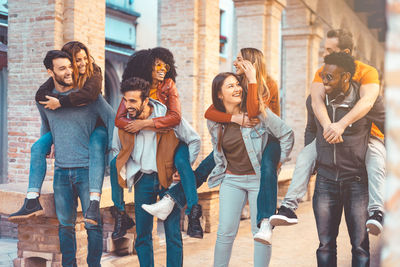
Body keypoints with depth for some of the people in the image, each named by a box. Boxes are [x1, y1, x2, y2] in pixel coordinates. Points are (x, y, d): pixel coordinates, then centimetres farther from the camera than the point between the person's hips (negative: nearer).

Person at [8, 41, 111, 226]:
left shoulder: (94, 72, -9)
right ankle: (32, 202, -20)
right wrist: (73, 100, -28)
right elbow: (40, 95, -17)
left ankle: (94, 204, -48)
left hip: (94, 125, -4)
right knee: (37, 147, -14)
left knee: (96, 147, -38)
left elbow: (90, 93, -31)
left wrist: (60, 102, -28)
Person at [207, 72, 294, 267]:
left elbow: (287, 134, -3)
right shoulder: (214, 121, 1)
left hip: (260, 178, -2)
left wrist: (278, 161, -2)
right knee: (225, 232, 0)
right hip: (231, 180, 3)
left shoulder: (257, 111, -11)